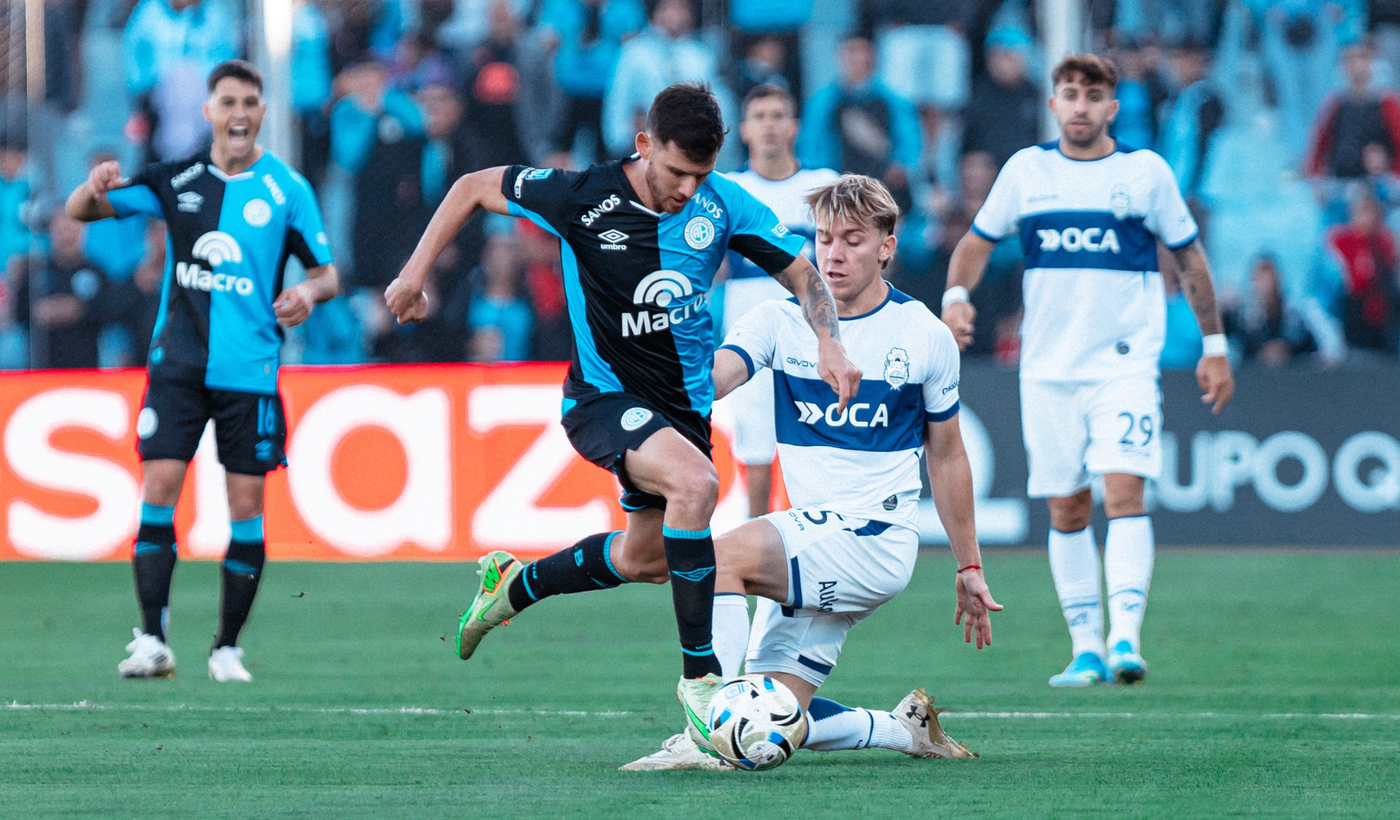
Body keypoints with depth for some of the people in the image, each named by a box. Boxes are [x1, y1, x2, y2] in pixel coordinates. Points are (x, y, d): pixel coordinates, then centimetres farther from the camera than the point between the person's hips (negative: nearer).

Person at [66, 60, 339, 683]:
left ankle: (228, 648, 11)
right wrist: (94, 188, -20)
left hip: (251, 370, -1)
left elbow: (327, 271, 6)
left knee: (246, 506, 0)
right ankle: (151, 642, -7)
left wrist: (309, 293, -17)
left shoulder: (287, 188, 0)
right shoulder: (176, 180, 4)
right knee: (158, 488, -10)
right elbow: (79, 211, 4)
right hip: (178, 361, 1)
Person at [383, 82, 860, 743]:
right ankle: (699, 677, -25)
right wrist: (415, 273, -5)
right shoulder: (582, 197, -20)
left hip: (685, 401, 6)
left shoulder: (722, 203, -11)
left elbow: (804, 273, -3)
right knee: (695, 483, -33)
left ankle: (513, 586, 47)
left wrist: (829, 342, -21)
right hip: (604, 396, -6)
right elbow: (474, 188, -5)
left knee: (645, 560, 19)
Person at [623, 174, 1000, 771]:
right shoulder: (781, 320, 4)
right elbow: (713, 377, -15)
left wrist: (969, 568, 17)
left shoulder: (926, 336, 2)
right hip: (806, 535, 5)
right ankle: (903, 728, 19)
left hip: (876, 538, -5)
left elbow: (946, 456, 13)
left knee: (719, 556, -28)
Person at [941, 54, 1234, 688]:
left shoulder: (1145, 171, 2)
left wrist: (1214, 346, 9)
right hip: (1047, 368, 3)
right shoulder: (1025, 170, 7)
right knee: (1066, 511, 5)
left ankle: (1125, 639, -23)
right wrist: (956, 295, -6)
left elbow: (1189, 256, 10)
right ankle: (1086, 648, 12)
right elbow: (978, 241, 14)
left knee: (1123, 492, -18)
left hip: (1125, 364, -3)